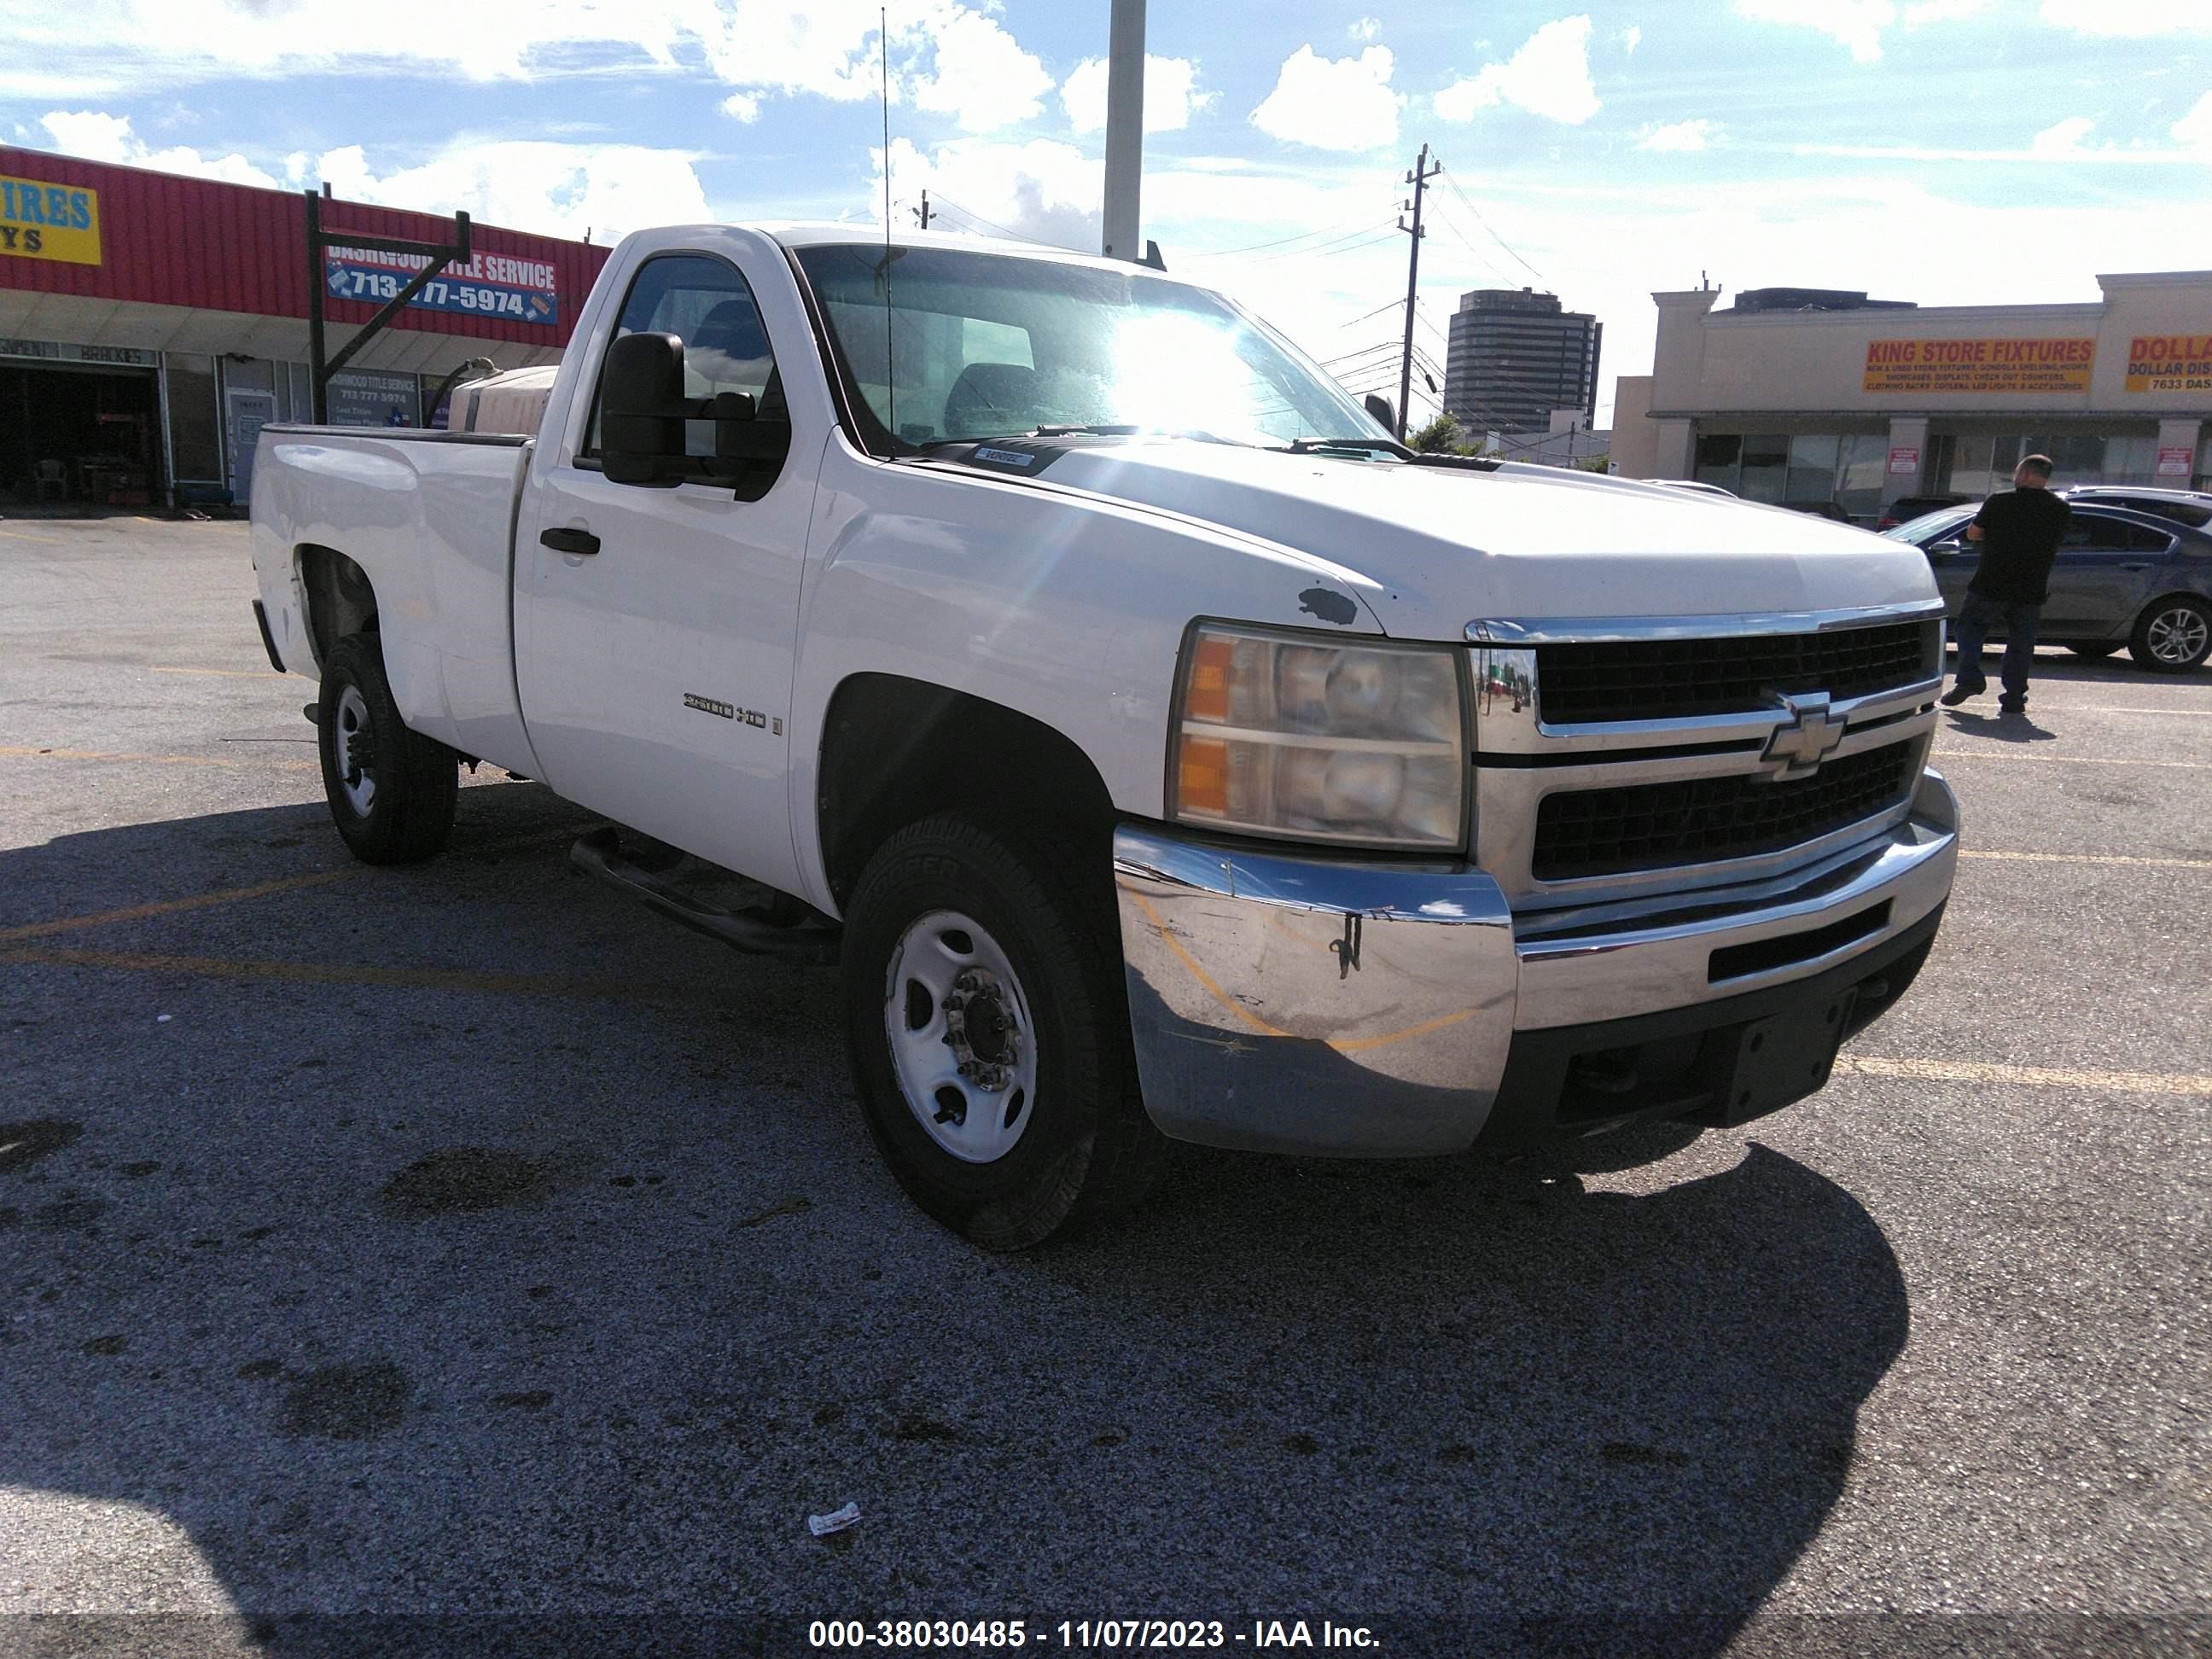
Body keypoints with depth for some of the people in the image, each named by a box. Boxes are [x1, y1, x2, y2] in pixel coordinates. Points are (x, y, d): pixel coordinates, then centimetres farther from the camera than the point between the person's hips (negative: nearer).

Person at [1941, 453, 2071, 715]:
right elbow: (2051, 544, 15)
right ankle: (2014, 698, 8)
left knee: (1968, 627, 14)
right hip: (2032, 592, 3)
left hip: (1992, 587, -3)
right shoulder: (2061, 510, 2)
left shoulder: (1999, 502, -8)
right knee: (2021, 643, 10)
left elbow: (1972, 533, 1)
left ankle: (1969, 679, -2)